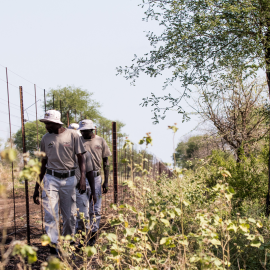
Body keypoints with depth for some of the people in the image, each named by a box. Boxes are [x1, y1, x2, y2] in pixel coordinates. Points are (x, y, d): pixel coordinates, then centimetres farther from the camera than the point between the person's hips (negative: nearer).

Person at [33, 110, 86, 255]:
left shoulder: (73, 135, -1)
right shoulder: (46, 138, 8)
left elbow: (81, 158, 0)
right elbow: (43, 163, 14)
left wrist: (82, 178, -16)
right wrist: (37, 187, 14)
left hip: (69, 179, -1)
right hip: (51, 179, 1)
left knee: (70, 216, 5)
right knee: (51, 214, -11)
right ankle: (53, 246, -11)